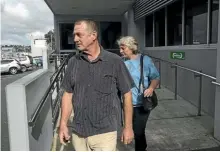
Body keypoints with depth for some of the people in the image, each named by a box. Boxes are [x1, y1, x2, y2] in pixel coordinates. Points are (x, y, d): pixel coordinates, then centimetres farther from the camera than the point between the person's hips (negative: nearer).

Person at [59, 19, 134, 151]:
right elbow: (68, 94, 7)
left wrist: (128, 127, -2)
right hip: (78, 133, 4)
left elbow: (127, 94, -3)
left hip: (105, 133, -3)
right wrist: (63, 124, 2)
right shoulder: (73, 62, 1)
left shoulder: (115, 61, -9)